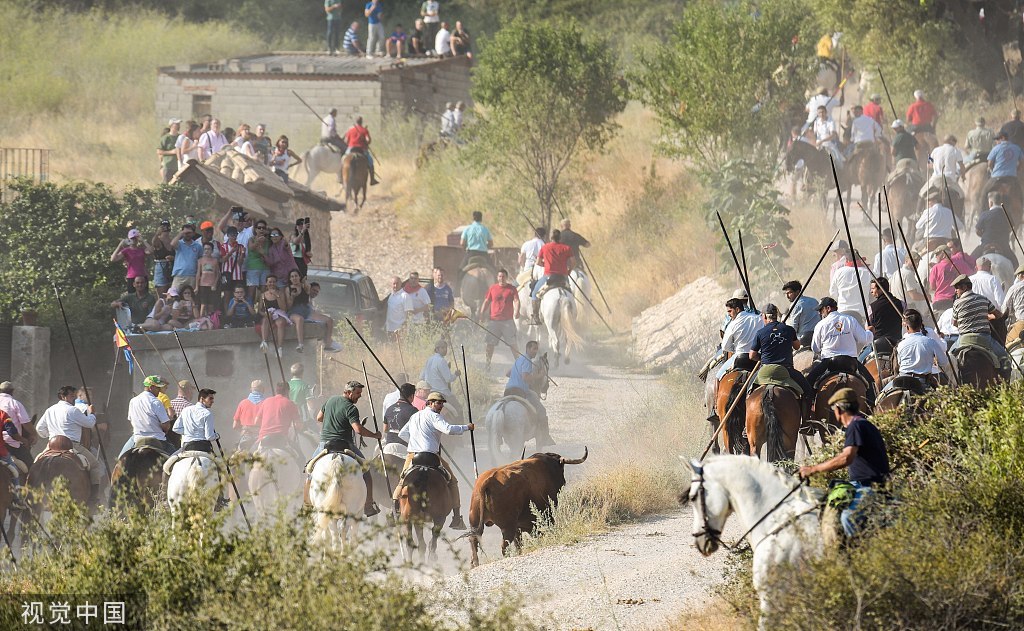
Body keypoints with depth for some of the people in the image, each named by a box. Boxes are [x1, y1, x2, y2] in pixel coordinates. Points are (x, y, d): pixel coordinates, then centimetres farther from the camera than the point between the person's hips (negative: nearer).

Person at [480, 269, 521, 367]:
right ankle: (487, 363, 8)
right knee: (489, 343, 0)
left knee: (512, 343, -2)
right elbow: (486, 302, 14)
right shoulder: (493, 288, 11)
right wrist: (481, 314, 2)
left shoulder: (511, 289, 4)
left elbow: (516, 301, -4)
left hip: (508, 321, -2)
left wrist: (516, 312, -24)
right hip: (494, 321, 2)